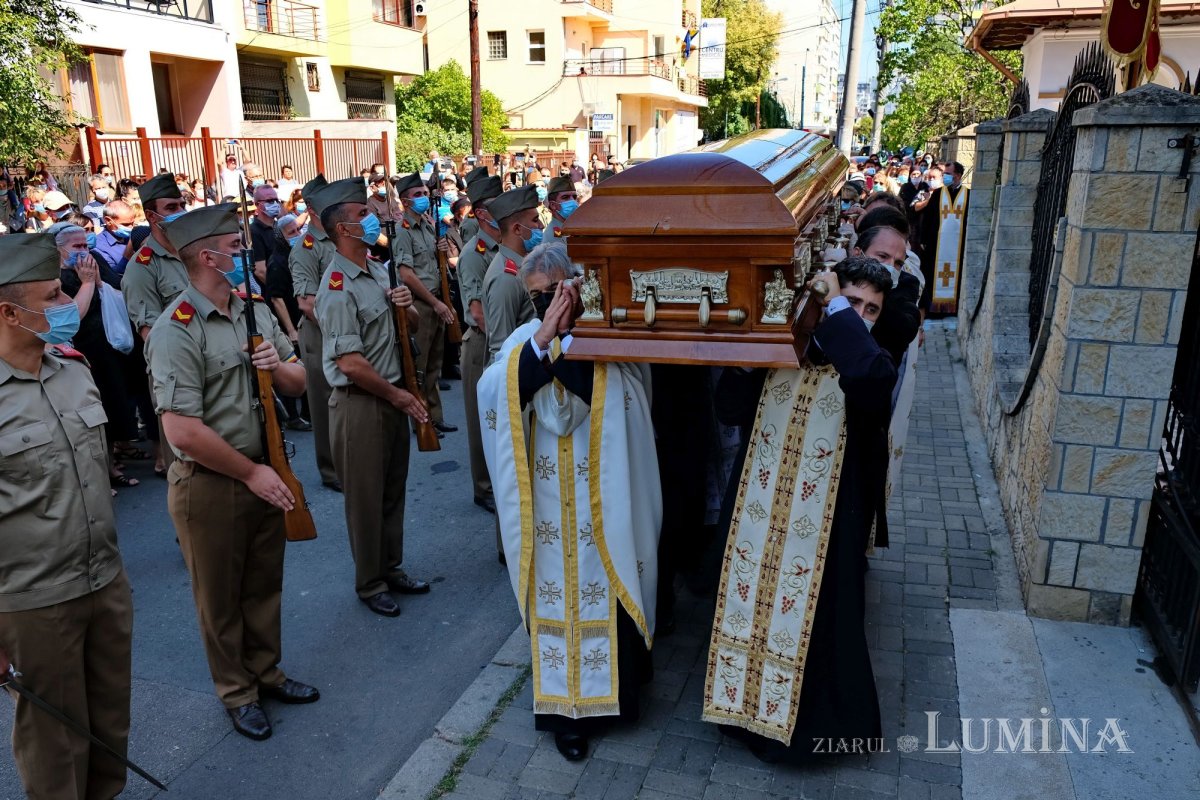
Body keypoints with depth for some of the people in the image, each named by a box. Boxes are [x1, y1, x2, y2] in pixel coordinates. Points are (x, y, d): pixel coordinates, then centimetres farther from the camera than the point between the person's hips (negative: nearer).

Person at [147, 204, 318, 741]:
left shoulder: (255, 311, 4)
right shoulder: (177, 330, -19)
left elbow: (297, 384, 11)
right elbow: (183, 432, -24)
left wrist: (279, 367, -13)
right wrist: (251, 473, -15)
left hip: (264, 472, 7)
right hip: (209, 483, -6)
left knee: (264, 585, 20)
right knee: (221, 597, 13)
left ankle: (265, 672, 40)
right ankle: (237, 693, 32)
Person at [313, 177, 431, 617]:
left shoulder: (374, 273, 10)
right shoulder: (338, 287, -18)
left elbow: (409, 326, 20)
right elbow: (350, 363, -23)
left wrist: (406, 307, -4)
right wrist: (398, 395, -13)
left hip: (391, 397, 9)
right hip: (359, 403, -8)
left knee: (393, 490, 18)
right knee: (366, 496, 6)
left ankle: (391, 567, 34)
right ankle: (370, 583, 22)